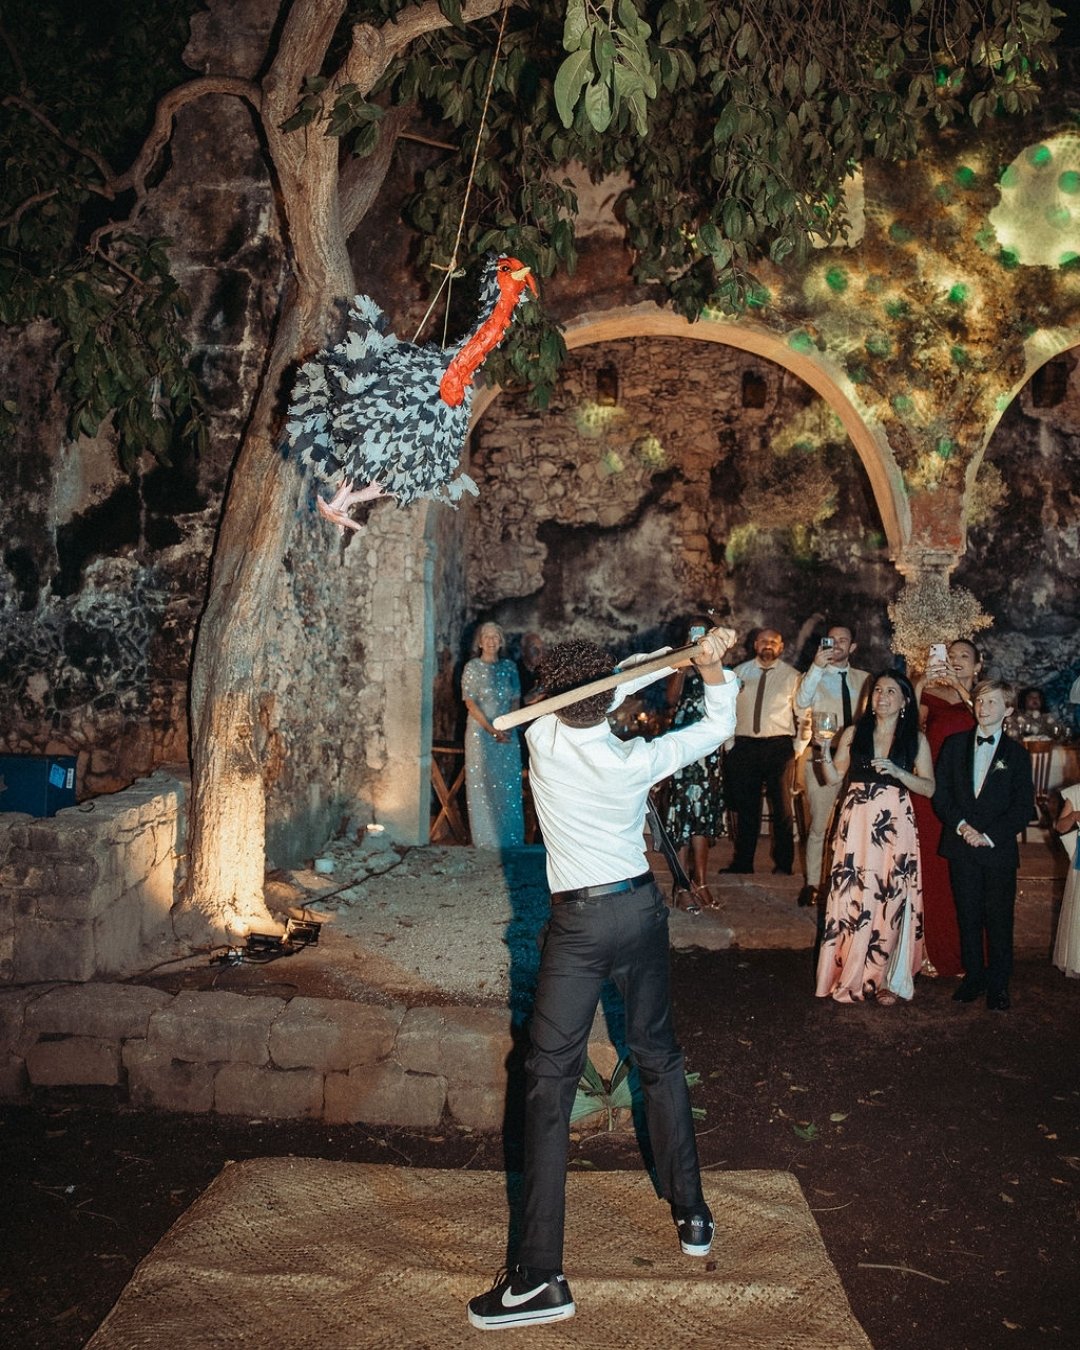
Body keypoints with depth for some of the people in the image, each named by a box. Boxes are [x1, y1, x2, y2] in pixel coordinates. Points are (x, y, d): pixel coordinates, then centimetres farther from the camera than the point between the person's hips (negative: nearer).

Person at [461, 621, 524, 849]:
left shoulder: (509, 667, 7)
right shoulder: (472, 667, -4)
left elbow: (516, 700, 7)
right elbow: (470, 703, -9)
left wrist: (508, 726, -9)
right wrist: (492, 729, -16)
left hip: (508, 733, 4)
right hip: (481, 732, -4)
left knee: (509, 785, 6)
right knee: (483, 783, 0)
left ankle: (511, 838, 16)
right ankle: (487, 839, 9)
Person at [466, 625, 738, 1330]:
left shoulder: (543, 739, -13)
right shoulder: (637, 761, -10)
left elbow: (610, 689, 2)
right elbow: (719, 725, 5)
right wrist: (712, 665, -7)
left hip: (578, 921, -3)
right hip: (641, 906, 3)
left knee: (551, 1080, -2)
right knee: (660, 1055, 19)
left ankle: (540, 1277, -2)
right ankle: (691, 1212, 33)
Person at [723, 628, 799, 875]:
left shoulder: (792, 676, 4)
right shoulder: (739, 672, 9)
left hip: (779, 746, -2)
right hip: (744, 746, 2)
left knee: (782, 807, 0)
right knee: (745, 807, 7)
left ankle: (784, 865, 11)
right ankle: (742, 862, 15)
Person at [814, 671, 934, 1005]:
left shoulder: (916, 739, 4)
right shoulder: (854, 733, 7)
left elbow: (929, 788, 0)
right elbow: (833, 777, 6)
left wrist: (896, 771, -15)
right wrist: (824, 748, -10)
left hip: (894, 827, -1)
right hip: (856, 824, 1)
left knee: (890, 900, 1)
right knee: (851, 898, 0)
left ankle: (884, 978, 15)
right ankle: (850, 974, 13)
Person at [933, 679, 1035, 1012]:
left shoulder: (1017, 754, 2)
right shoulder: (955, 745, 7)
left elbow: (1023, 807, -3)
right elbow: (940, 792, 4)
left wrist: (989, 835, -13)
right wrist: (960, 824, -11)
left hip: (999, 850, -2)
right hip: (961, 847, 2)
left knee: (999, 919, 4)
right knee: (968, 916, 9)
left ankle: (998, 984, 16)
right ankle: (973, 976, 22)